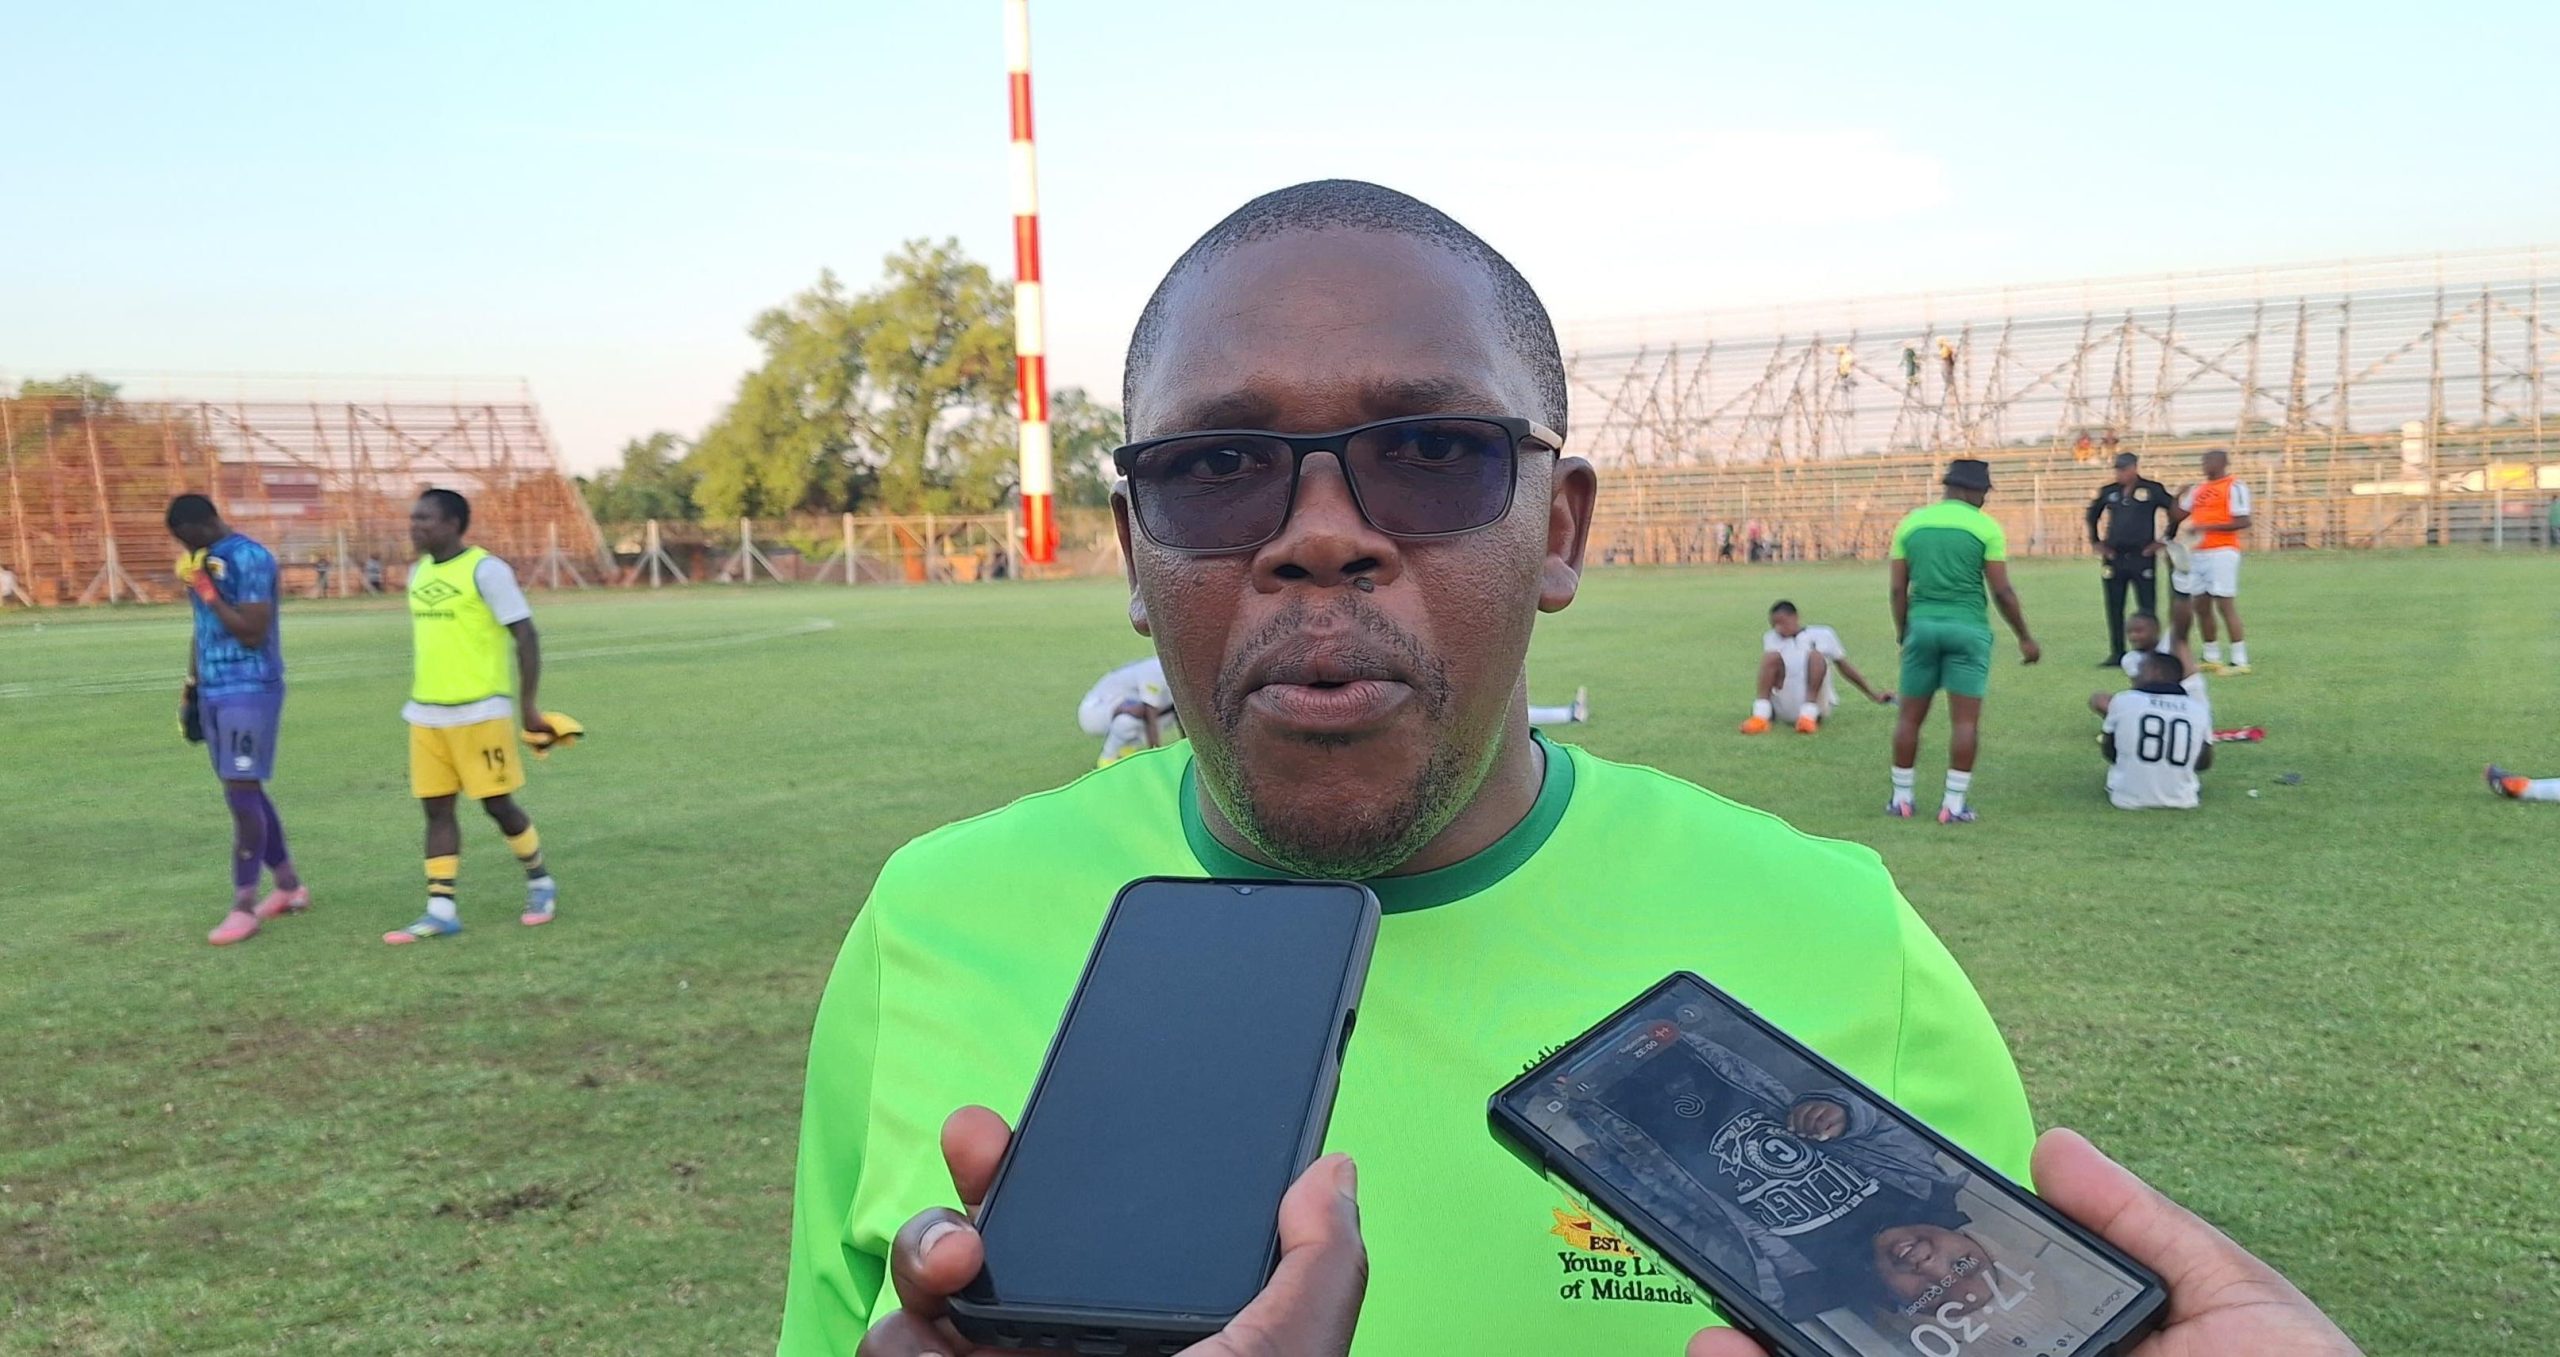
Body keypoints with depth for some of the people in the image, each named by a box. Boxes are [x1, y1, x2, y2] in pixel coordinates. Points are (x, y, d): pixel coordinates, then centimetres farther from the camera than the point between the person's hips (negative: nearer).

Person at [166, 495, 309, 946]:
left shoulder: (251, 559, -14)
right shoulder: (201, 561, 13)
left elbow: (253, 633, -19)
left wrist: (207, 591, -18)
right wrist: (191, 688, 21)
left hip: (251, 691, -9)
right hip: (214, 691, 9)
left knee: (242, 793, -9)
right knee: (244, 791, 12)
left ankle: (243, 907, -5)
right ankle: (289, 886, 22)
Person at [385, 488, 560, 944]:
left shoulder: (485, 570, -11)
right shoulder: (418, 572, 12)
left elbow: (525, 636, -11)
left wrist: (528, 704, -13)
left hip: (480, 711, -7)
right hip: (426, 714, 7)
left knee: (497, 803, 0)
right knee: (436, 807, 5)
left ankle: (540, 882, 21)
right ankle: (441, 911, 9)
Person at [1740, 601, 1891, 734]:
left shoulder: (1822, 635, 18)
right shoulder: (1771, 638, 22)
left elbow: (1845, 667, 22)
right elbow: (1769, 664, 12)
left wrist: (1873, 695, 22)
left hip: (1817, 703, -1)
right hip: (1785, 709, 1)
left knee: (1815, 656, -25)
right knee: (1771, 656, -22)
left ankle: (1809, 715, -36)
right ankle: (1761, 716, -38)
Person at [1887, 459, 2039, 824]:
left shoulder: (1911, 522, 6)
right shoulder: (1985, 527, -3)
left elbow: (1898, 589, 5)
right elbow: (2001, 591, -4)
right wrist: (2025, 637, 6)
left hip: (1922, 625, 3)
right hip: (1967, 628, -3)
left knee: (1910, 717, 11)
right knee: (1965, 721, 2)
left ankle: (1901, 798, 16)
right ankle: (1953, 805, 2)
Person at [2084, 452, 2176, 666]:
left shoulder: (2153, 489, -3)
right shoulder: (2108, 491, 8)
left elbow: (2175, 512, 4)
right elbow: (2092, 515, 22)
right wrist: (2095, 542, 16)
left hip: (2142, 557, -4)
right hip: (2113, 558, 4)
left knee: (2147, 607, -1)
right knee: (2114, 608, 6)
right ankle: (2117, 654, 13)